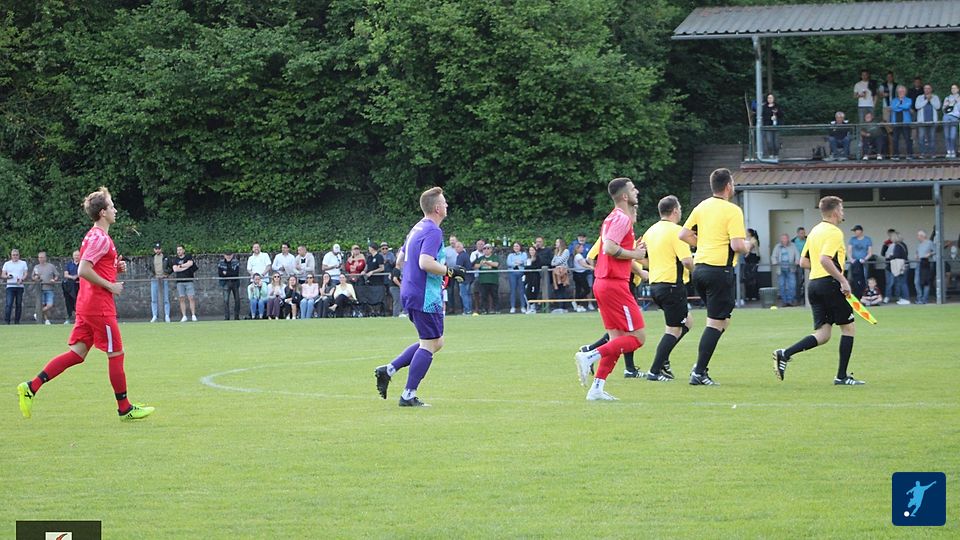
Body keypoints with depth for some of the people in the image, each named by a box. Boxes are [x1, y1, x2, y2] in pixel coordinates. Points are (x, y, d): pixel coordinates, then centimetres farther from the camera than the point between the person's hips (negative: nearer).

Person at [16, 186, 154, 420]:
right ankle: (125, 408, 8)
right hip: (100, 307, -10)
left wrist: (115, 268, 11)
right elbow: (84, 270, -23)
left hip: (86, 305, 10)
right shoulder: (100, 238, -14)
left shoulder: (94, 236, 17)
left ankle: (31, 387, 0)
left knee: (77, 353, 7)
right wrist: (110, 286, -16)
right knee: (116, 354, 0)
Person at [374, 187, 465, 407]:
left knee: (436, 342, 16)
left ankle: (388, 370, 9)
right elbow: (425, 263, -26)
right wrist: (450, 271, -15)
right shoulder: (433, 231, -14)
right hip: (425, 296, -10)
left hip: (409, 293, 10)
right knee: (429, 344, -3)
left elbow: (400, 261, 22)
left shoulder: (417, 229, 16)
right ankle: (408, 395, -3)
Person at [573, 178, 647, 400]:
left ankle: (597, 389, 5)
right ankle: (590, 356, -16)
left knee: (617, 338, 11)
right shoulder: (622, 219, -12)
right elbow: (610, 248, -23)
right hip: (615, 284, -10)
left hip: (602, 282, 10)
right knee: (637, 337, -7)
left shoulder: (614, 218, 18)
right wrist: (635, 254, -11)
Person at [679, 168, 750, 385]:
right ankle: (699, 372, -6)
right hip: (720, 269, -8)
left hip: (699, 267, 8)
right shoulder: (732, 210, -11)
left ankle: (701, 366, 9)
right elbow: (737, 245, -18)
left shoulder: (701, 207, 9)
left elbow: (684, 234, 9)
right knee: (716, 323, -3)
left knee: (722, 320, 19)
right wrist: (747, 247, 3)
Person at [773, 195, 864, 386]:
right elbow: (825, 259, -24)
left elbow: (803, 261, 19)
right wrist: (842, 280, -20)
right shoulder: (834, 232, -10)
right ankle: (842, 376, 5)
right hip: (830, 284, -8)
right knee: (849, 327, 5)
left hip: (813, 284, 8)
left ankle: (784, 354, -12)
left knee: (823, 334, 6)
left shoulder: (815, 231, 16)